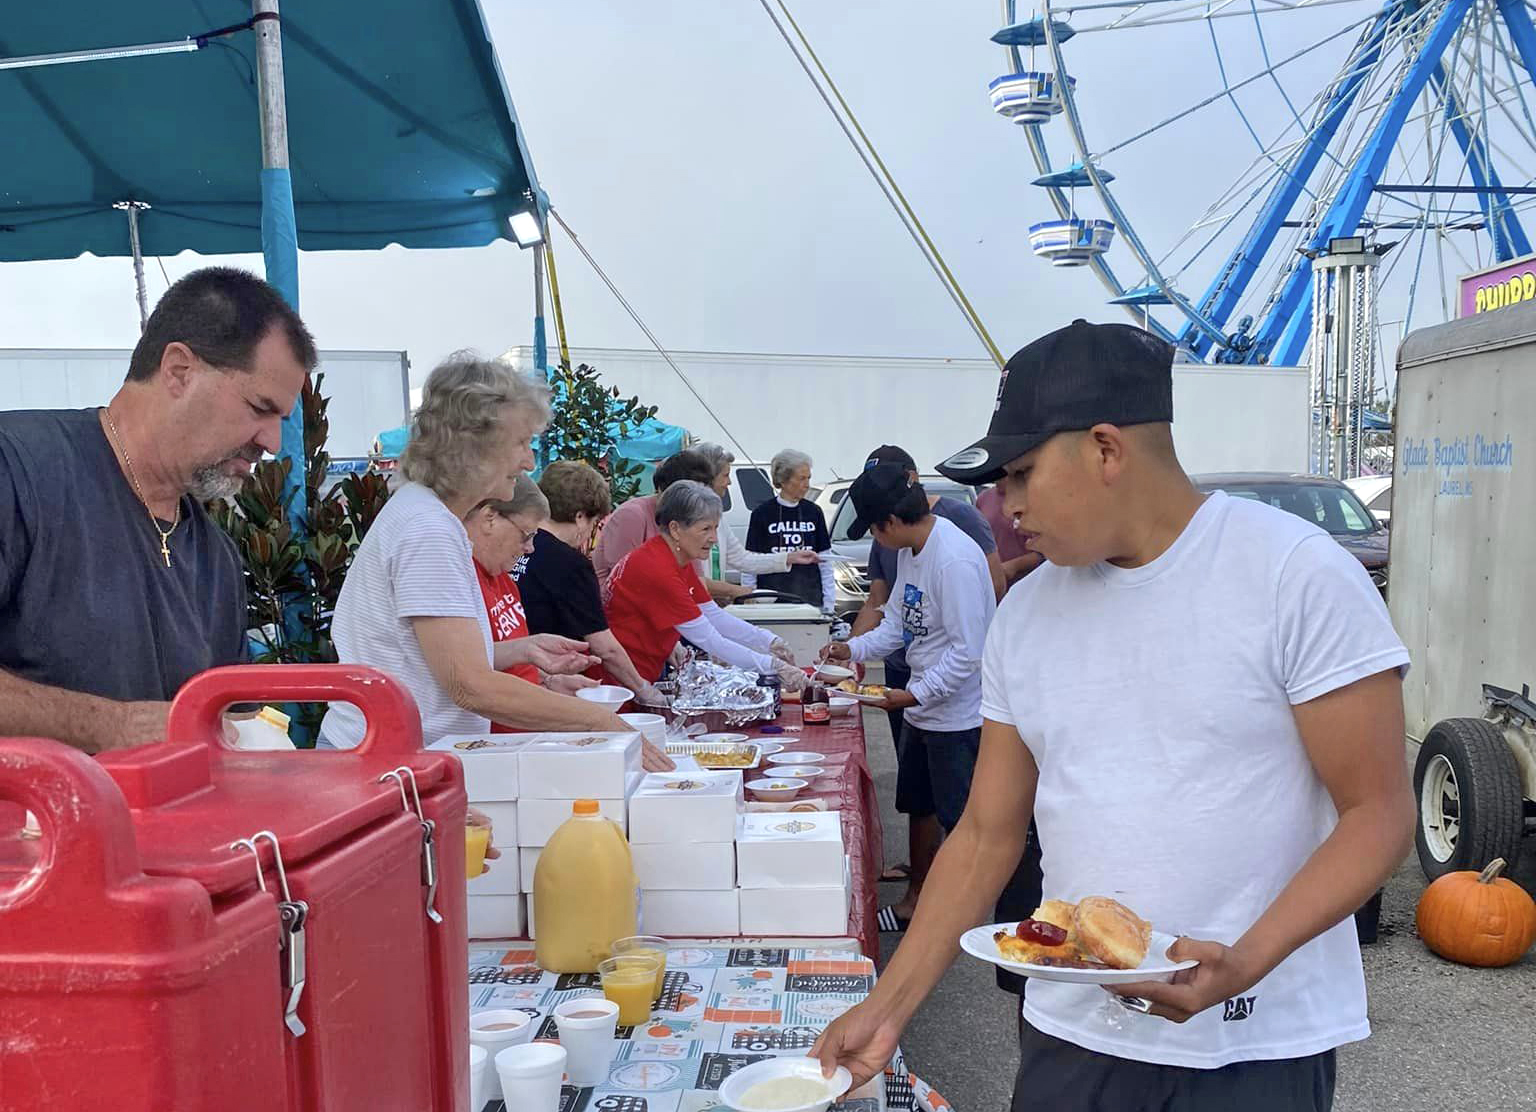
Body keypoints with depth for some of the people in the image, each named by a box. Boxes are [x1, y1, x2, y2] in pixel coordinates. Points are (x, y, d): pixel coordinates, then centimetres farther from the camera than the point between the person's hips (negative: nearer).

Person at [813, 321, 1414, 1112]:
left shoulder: (1298, 575, -12)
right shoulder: (1024, 615, 1)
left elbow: (1378, 811, -11)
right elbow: (988, 833, 5)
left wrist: (1244, 963, -24)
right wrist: (887, 1009, 2)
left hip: (1255, 1049, -4)